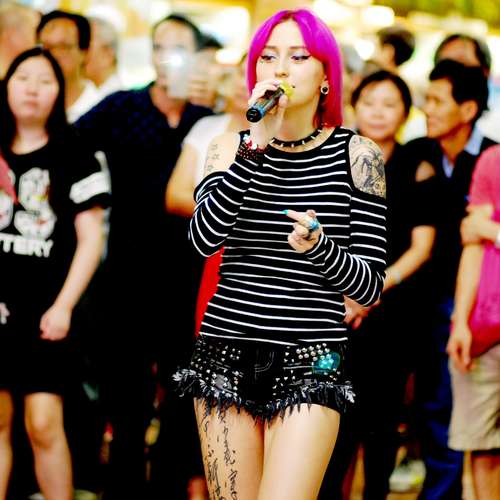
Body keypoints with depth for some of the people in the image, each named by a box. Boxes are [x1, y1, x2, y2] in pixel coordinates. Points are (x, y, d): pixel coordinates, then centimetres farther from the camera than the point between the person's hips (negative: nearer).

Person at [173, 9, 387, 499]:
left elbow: (370, 284, 0)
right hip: (226, 356, 2)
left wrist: (318, 247, -20)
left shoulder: (356, 155, 2)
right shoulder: (230, 146, 8)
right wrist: (256, 144, -16)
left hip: (310, 366, -2)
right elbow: (204, 239, -11)